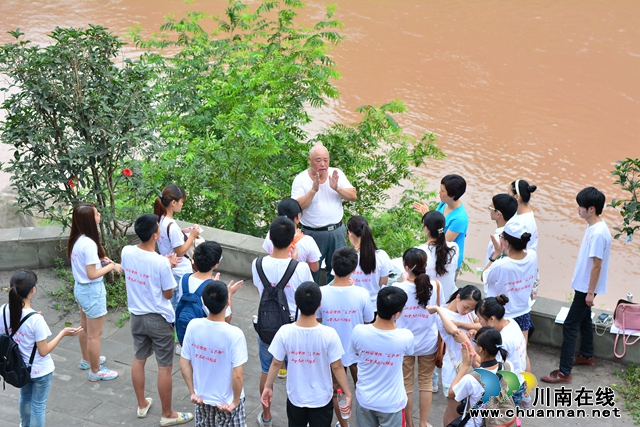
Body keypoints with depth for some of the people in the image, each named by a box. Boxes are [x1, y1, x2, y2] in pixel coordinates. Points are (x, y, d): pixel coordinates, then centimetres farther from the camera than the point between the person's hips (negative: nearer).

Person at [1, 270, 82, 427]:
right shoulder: (35, 319, -32)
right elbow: (43, 351, -23)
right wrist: (63, 333, -16)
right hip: (40, 370, -6)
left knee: (25, 397, 32)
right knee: (38, 406, 15)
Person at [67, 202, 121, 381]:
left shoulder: (76, 240, 0)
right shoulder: (89, 244, -28)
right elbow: (92, 274, -25)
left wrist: (100, 259, 3)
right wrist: (111, 266, -14)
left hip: (80, 288, 9)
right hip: (92, 291, -9)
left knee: (85, 328, 26)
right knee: (94, 334, 6)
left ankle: (87, 360, 45)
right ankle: (95, 371, 19)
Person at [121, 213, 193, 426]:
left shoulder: (126, 252, -10)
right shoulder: (161, 262, -27)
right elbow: (168, 294, -14)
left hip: (136, 316, 6)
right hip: (159, 319, -6)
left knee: (138, 359, 22)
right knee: (165, 367, 8)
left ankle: (142, 405, 39)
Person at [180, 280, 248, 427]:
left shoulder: (193, 326, -15)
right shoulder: (234, 334, -27)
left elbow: (184, 364, -6)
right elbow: (237, 375, -24)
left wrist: (193, 392, 5)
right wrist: (236, 401, -9)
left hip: (202, 398, 4)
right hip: (227, 401, -4)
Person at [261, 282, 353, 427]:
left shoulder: (285, 332, -21)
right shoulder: (329, 334, -26)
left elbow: (276, 363, -9)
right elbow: (337, 367, -17)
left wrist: (268, 386, 8)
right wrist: (348, 394, -3)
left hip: (295, 397, 2)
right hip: (321, 398, -2)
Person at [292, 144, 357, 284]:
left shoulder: (337, 174, 1)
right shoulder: (301, 180, -9)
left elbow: (353, 196, -3)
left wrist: (337, 188, -19)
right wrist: (313, 190, -27)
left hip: (337, 231, 3)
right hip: (313, 234, -3)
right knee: (311, 272, 7)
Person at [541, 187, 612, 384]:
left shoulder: (598, 233, -26)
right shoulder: (593, 228, 4)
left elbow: (597, 265, -23)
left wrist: (590, 292, -19)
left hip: (586, 288, -10)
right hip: (583, 285, 10)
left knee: (570, 326, -7)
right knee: (584, 320, 24)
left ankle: (564, 372, -3)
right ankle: (586, 356, 43)